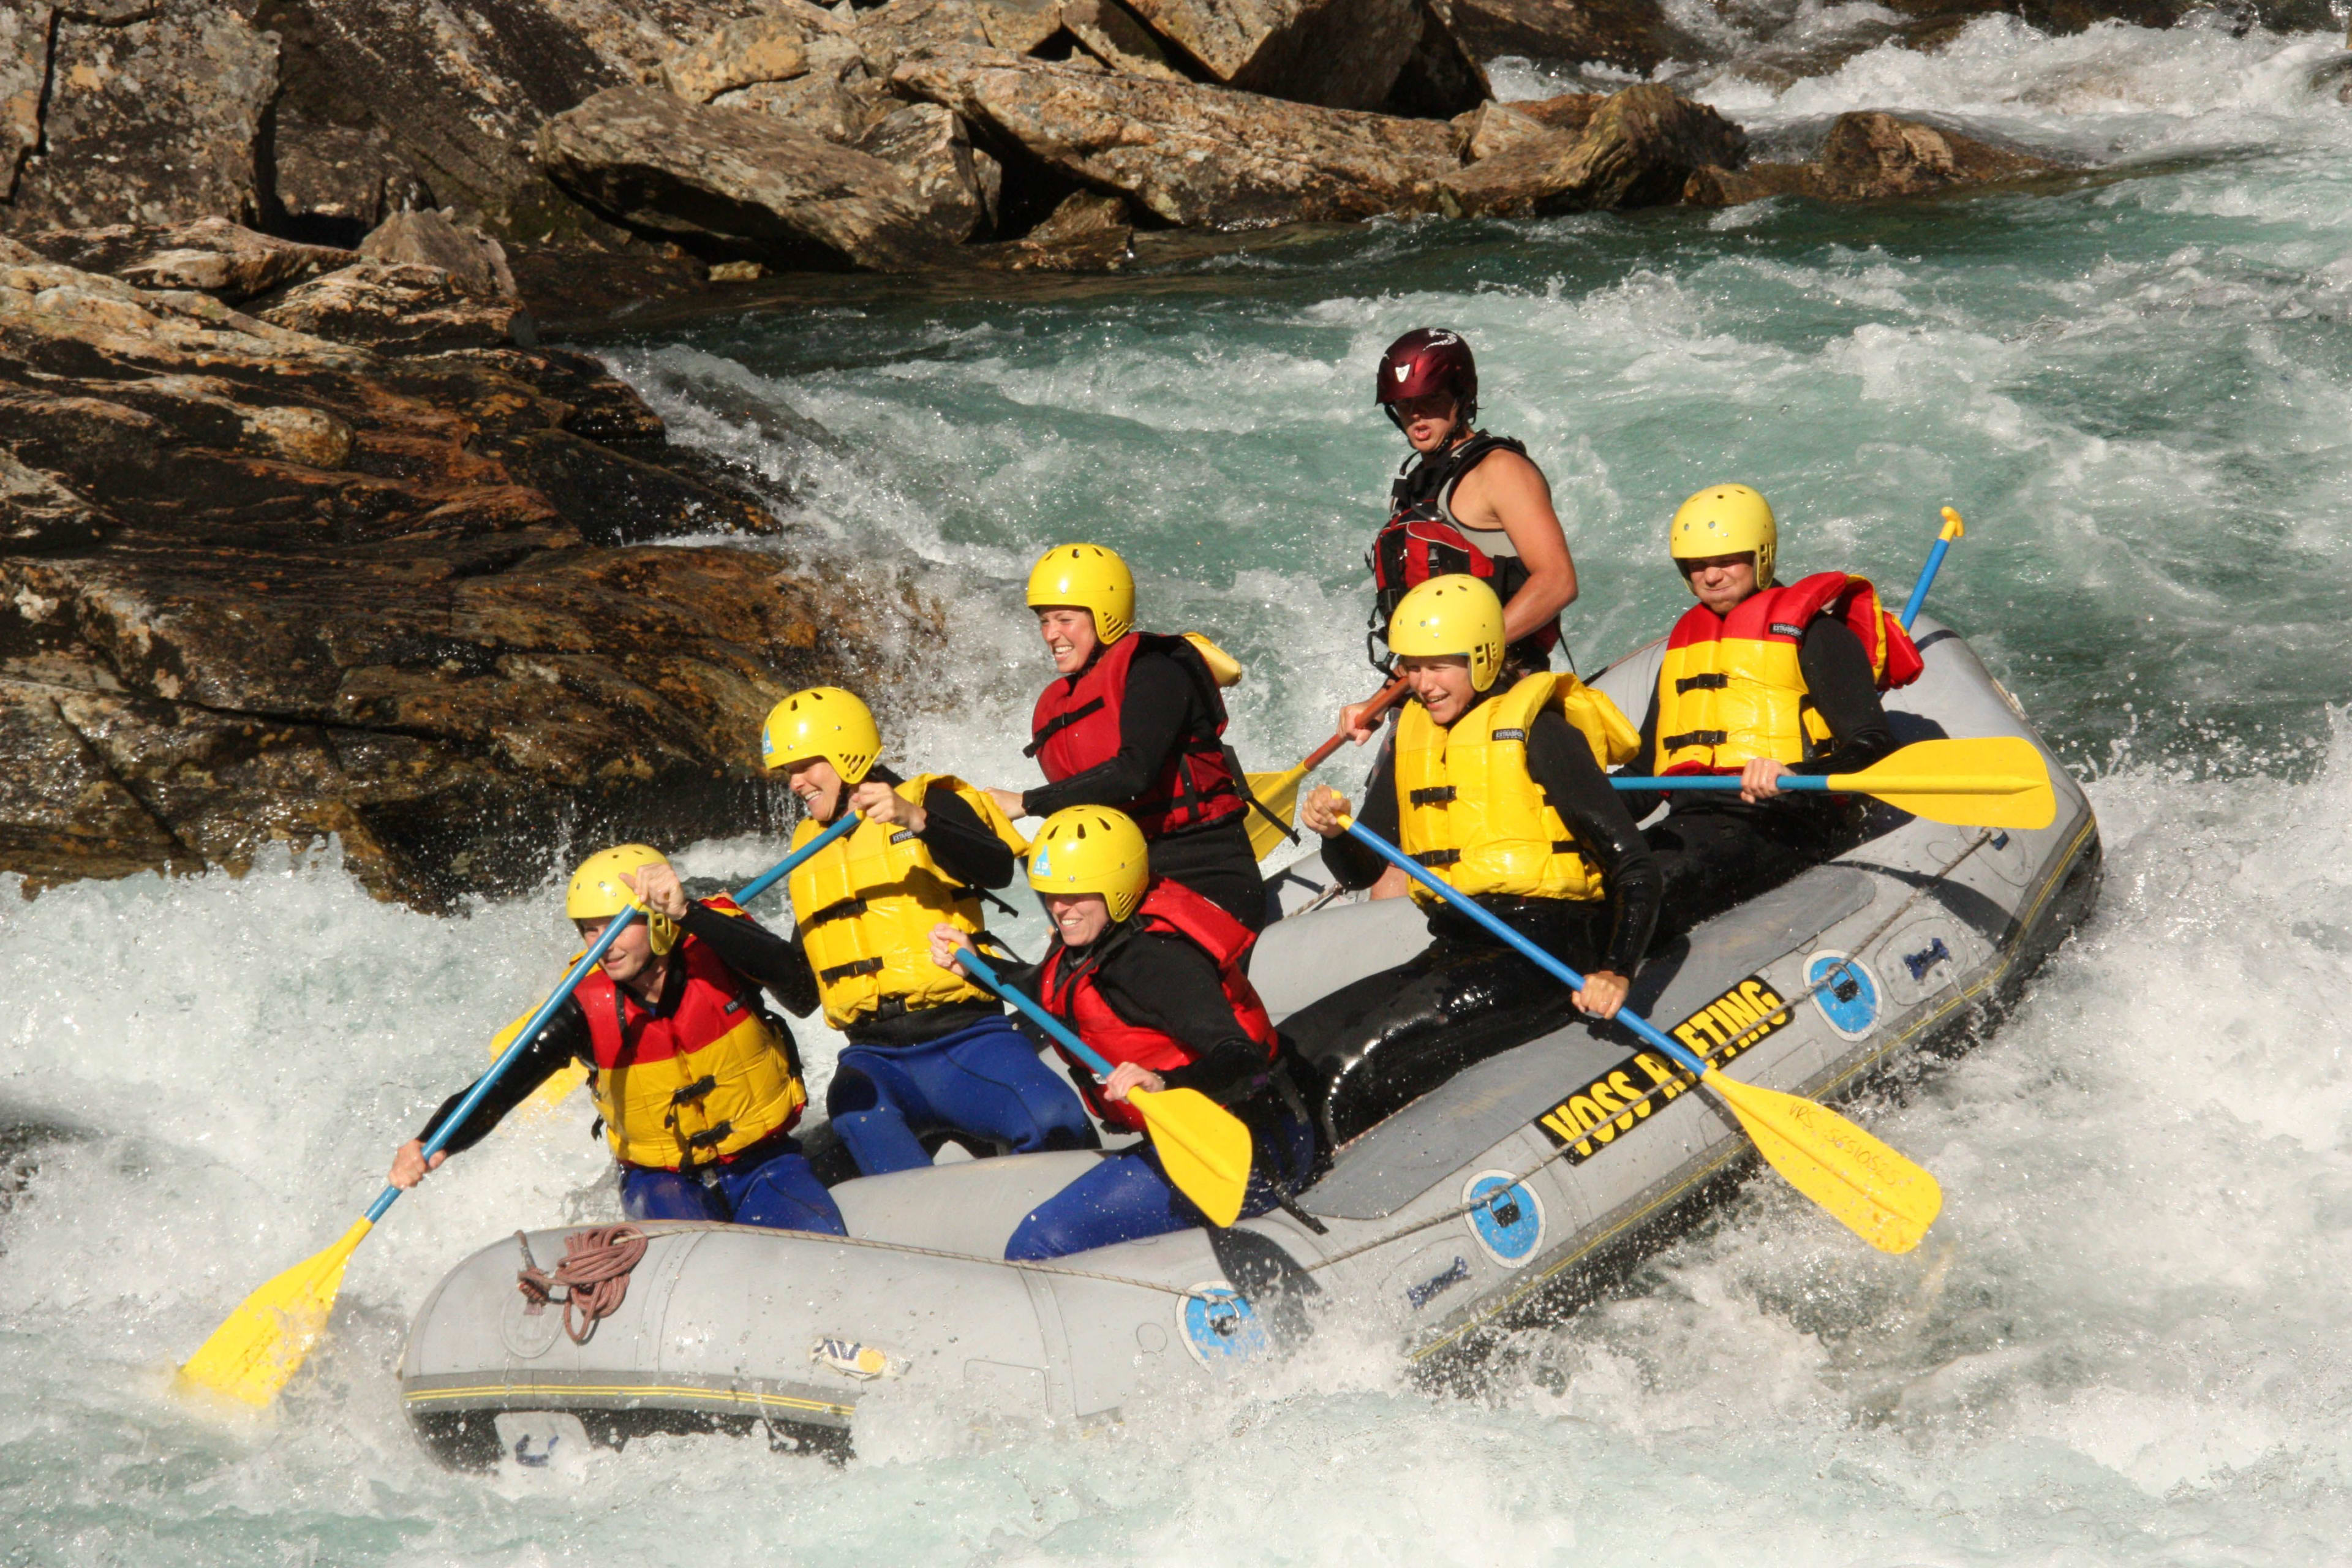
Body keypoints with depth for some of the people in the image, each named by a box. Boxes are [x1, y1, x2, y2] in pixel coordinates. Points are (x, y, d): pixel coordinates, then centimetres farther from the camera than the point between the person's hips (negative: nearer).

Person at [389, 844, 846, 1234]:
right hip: (662, 1176, 0)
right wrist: (433, 1144, -40)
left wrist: (687, 913, -53)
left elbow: (781, 967, -39)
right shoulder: (584, 1009, -15)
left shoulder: (716, 951, -16)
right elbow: (501, 1088, -20)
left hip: (764, 1162, 0)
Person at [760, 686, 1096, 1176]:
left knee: (1055, 1123, -28)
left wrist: (917, 820, -32)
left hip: (965, 1037, -3)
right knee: (853, 1101, -34)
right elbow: (803, 995, 24)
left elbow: (998, 869, -17)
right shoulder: (808, 855, 23)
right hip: (876, 1056, 3)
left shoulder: (930, 800, 6)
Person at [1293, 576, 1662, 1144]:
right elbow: (1363, 869, 15)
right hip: (1454, 948, 8)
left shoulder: (1539, 735, -7)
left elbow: (1633, 870, -11)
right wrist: (1335, 832, -8)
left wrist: (1617, 971, -26)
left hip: (1543, 952, -8)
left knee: (1358, 1063, -27)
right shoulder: (1413, 739, 14)